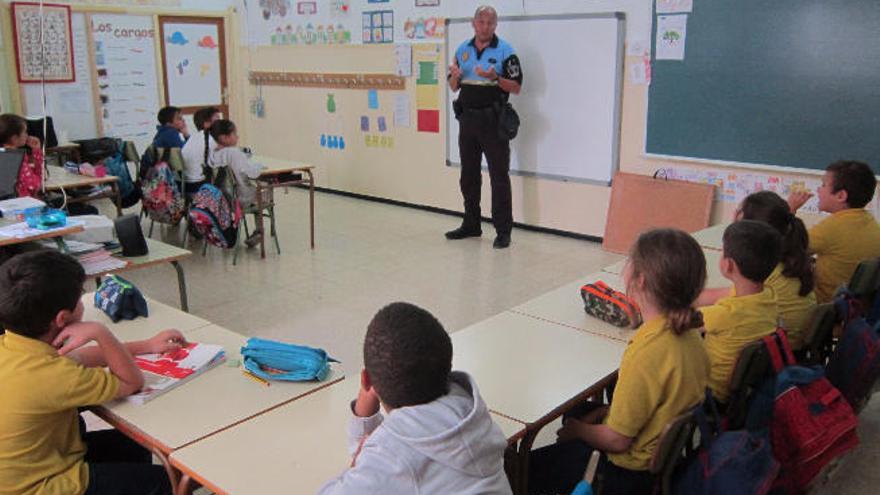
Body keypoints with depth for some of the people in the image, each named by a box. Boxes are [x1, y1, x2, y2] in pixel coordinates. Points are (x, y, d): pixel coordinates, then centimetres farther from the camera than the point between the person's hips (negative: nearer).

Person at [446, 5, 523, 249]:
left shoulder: (505, 51, -5)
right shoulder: (463, 49, 11)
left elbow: (516, 87, -7)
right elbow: (454, 87, 14)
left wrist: (494, 78, -23)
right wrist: (455, 75, -8)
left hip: (492, 119, -6)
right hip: (467, 117, 6)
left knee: (499, 176, -4)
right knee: (468, 175, 12)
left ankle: (503, 231, 1)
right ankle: (471, 225, 25)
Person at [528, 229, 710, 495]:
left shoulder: (645, 352, -35)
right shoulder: (688, 332, -10)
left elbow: (617, 440, -24)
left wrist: (578, 430, -5)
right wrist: (610, 412, 6)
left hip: (632, 473, -9)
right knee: (574, 412, 32)